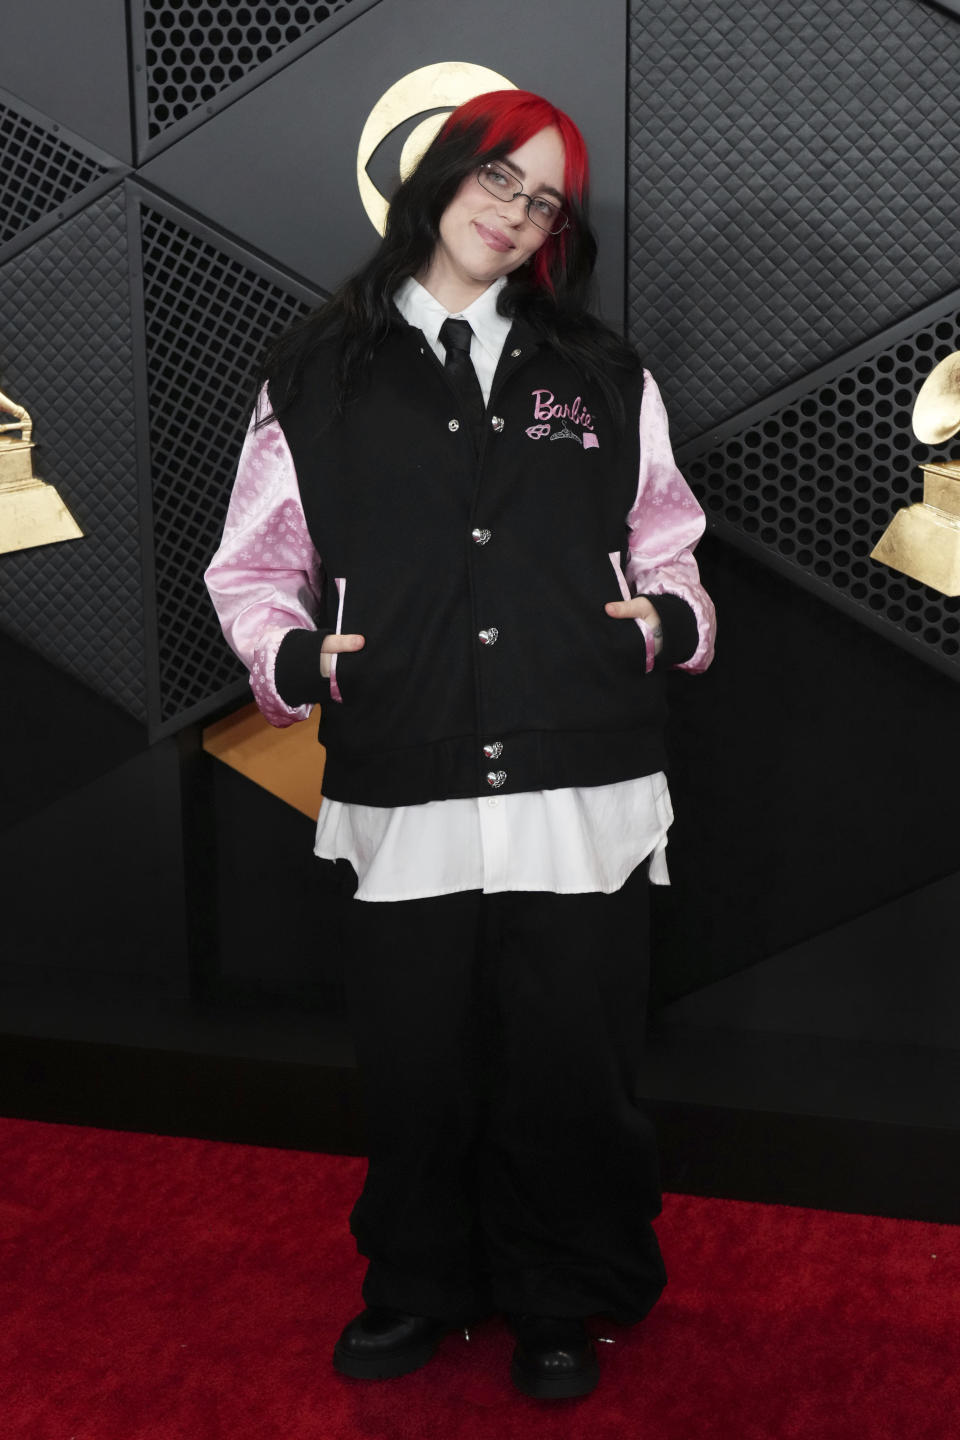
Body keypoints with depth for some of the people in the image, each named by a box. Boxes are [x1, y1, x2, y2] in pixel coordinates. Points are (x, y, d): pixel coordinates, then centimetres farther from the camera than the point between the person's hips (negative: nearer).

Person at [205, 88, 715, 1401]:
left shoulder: (604, 378, 13)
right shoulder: (318, 374, 9)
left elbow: (663, 543, 19)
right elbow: (254, 564, 11)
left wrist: (670, 618, -1)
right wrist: (291, 654, -8)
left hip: (583, 800, 1)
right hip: (404, 801, 0)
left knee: (572, 1070, 8)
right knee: (415, 1069, 10)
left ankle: (562, 1303, 31)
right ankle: (421, 1284, 35)